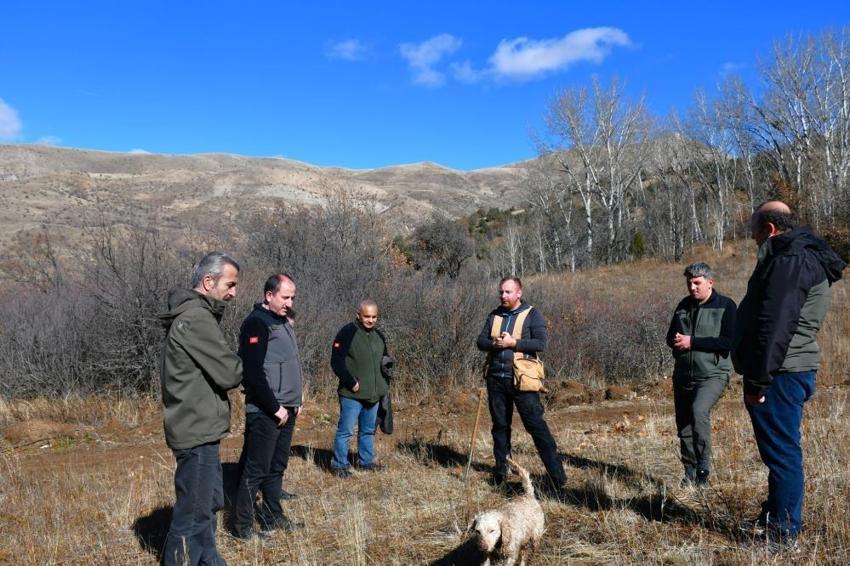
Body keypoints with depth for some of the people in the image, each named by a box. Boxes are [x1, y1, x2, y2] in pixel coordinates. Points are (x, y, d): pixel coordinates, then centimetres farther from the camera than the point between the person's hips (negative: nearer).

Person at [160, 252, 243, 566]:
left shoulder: (192, 314, 13)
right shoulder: (197, 318, -21)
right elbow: (228, 373, -21)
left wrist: (233, 366, -3)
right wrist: (242, 365, -1)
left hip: (199, 429, 11)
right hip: (197, 432, -11)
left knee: (209, 503, 22)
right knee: (193, 514, 0)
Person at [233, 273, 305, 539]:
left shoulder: (283, 322, 15)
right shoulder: (256, 323, -14)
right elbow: (253, 373, -21)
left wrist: (296, 400, 15)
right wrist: (275, 408, -17)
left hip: (286, 410, 9)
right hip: (265, 412, -9)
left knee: (277, 467, 16)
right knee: (256, 470, -1)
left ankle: (273, 516, 27)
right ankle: (243, 525, 9)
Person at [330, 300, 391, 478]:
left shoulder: (379, 335, 11)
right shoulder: (347, 333, -10)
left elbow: (385, 357, 25)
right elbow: (336, 361, -14)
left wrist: (385, 383, 11)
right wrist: (351, 382, -18)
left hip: (374, 394, 7)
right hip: (352, 394, -7)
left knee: (368, 430, 17)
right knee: (346, 430, -1)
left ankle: (366, 461, 29)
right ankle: (340, 464, 11)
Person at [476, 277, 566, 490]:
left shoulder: (532, 314, -4)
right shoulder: (494, 315, 12)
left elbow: (540, 343, -14)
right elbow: (481, 341, 8)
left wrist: (513, 343, -19)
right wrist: (494, 343, -13)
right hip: (496, 379, 5)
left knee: (536, 425, -5)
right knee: (500, 425, 13)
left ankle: (557, 475, 1)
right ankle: (501, 470, 26)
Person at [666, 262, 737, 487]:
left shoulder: (726, 306, -5)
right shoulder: (683, 305, 11)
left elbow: (729, 342, -16)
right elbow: (670, 337, 17)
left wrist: (693, 342, -19)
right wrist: (677, 342, -8)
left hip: (712, 375, -6)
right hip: (683, 376, 6)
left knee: (699, 411, -30)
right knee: (683, 426, 9)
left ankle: (703, 467, -17)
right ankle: (690, 474, 24)